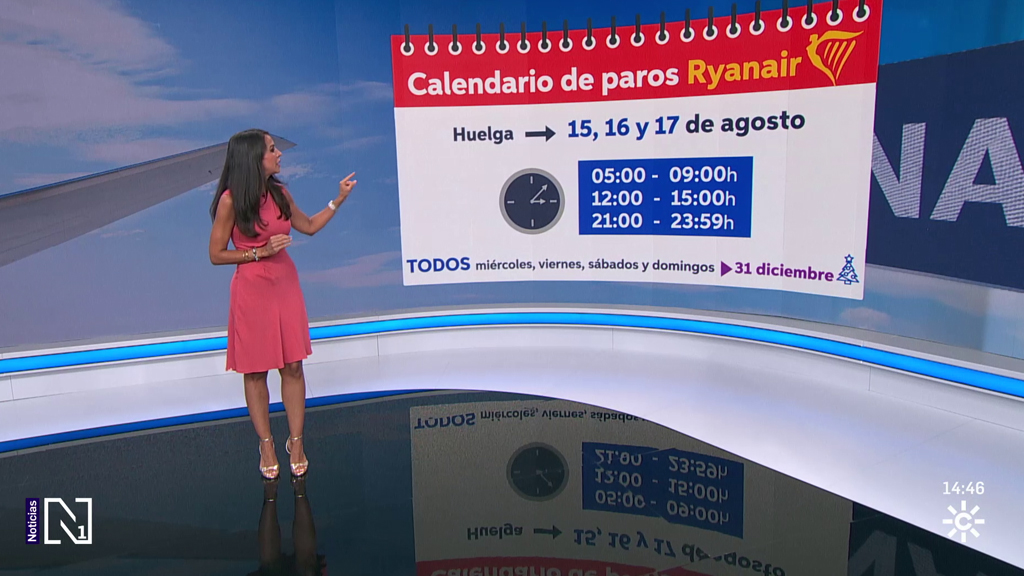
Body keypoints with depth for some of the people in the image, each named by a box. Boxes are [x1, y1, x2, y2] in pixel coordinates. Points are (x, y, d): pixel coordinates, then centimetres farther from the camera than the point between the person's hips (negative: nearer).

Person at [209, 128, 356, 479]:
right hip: (251, 290, -5)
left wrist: (339, 199, 12)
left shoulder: (279, 193, 4)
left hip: (286, 285, 5)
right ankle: (266, 444, 20)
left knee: (293, 366, 5)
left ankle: (296, 441, 16)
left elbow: (309, 226, 17)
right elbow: (216, 255, -7)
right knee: (255, 370, 6)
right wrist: (260, 252, -16)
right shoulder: (231, 201, -12)